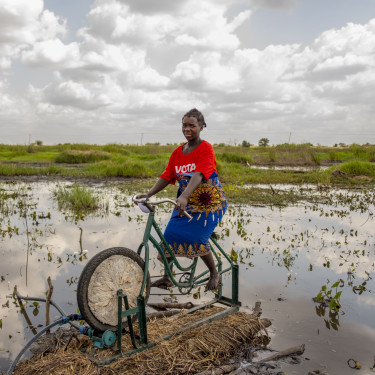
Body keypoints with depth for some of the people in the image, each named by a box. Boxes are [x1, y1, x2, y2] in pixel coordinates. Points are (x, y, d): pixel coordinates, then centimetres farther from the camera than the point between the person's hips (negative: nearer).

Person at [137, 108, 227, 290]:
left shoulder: (205, 148, -14)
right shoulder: (177, 152, 6)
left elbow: (199, 175, -29)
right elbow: (166, 176, 3)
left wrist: (184, 197, -43)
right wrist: (148, 194, -11)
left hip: (209, 202, -6)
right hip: (185, 202, 6)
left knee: (196, 238, -18)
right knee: (171, 233, -6)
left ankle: (214, 274, 7)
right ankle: (167, 277, 9)